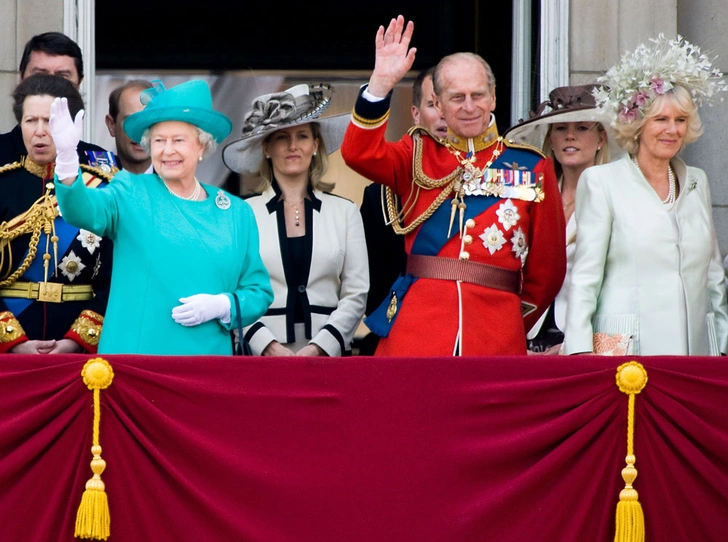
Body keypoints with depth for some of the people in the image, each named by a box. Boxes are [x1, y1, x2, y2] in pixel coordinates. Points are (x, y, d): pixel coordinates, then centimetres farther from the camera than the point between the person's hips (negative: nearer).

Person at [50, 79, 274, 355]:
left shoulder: (237, 214, 11)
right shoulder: (131, 194, 4)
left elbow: (259, 292, 12)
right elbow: (83, 210, -16)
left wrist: (221, 306, -9)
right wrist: (67, 155, -34)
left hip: (208, 354, 2)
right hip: (133, 357, -2)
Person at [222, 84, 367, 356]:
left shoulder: (345, 212, 10)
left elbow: (356, 295, 5)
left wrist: (318, 348, -7)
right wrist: (269, 346, -11)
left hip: (327, 356, 1)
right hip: (260, 357, -1)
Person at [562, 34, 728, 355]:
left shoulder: (697, 182, 17)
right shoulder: (602, 182, 1)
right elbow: (585, 276, -3)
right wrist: (580, 351, -11)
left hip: (696, 347, 4)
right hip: (625, 353, -4)